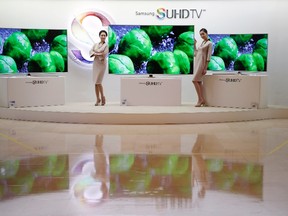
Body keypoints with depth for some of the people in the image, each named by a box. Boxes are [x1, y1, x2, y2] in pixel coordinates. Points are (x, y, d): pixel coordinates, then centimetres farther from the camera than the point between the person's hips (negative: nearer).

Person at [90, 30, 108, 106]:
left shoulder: (106, 45, -3)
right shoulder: (96, 44, 11)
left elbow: (104, 55, -15)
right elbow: (91, 52, -1)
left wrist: (95, 53, -6)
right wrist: (99, 54, -17)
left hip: (102, 64, -5)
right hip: (95, 63, 5)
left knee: (98, 82, -11)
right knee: (96, 82, 4)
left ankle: (102, 97, 9)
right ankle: (98, 99, 14)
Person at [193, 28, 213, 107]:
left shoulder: (209, 43, -5)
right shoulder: (202, 43, 18)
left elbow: (208, 57, -11)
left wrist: (205, 68, -16)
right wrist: (194, 44, 12)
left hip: (202, 63, -8)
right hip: (197, 62, 8)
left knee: (195, 80, -15)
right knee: (199, 82, 5)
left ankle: (200, 99, -9)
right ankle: (202, 100, 8)